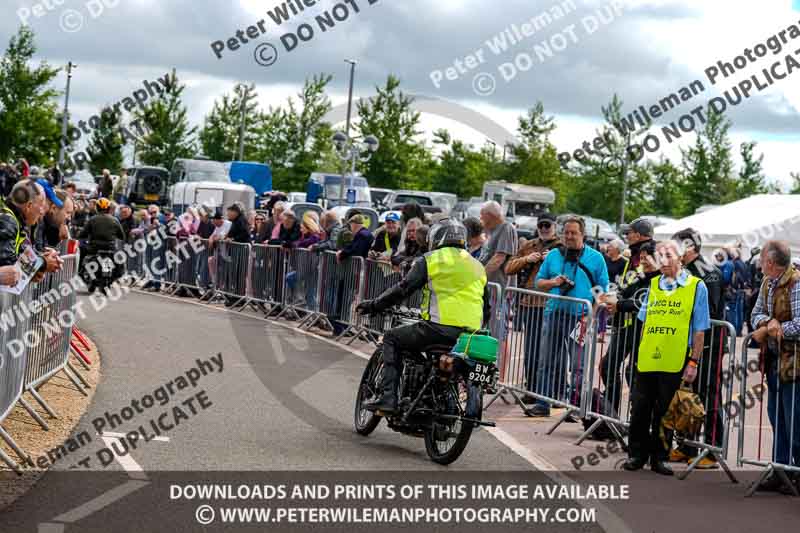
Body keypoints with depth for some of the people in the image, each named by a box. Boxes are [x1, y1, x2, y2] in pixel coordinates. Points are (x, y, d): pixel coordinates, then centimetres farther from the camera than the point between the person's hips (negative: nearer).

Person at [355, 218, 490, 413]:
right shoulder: (477, 266, 23)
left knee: (392, 339, 12)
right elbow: (486, 308, 25)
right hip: (471, 336, 6)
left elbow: (404, 289, -2)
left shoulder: (431, 260, 5)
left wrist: (374, 305, 8)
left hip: (439, 328, -6)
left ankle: (387, 396, -2)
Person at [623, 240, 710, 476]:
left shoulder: (696, 287, -1)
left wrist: (693, 362, -6)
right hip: (647, 360, 4)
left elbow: (699, 330, -2)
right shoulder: (653, 285, 11)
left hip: (675, 363, -4)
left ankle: (659, 457, 15)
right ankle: (637, 454, 17)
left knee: (664, 412, 4)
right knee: (640, 410, 6)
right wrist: (640, 354, 13)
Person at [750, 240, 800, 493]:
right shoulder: (768, 283, 10)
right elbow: (757, 313, 11)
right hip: (774, 360, 9)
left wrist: (769, 329, -15)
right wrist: (767, 322, -12)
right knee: (776, 418, 14)